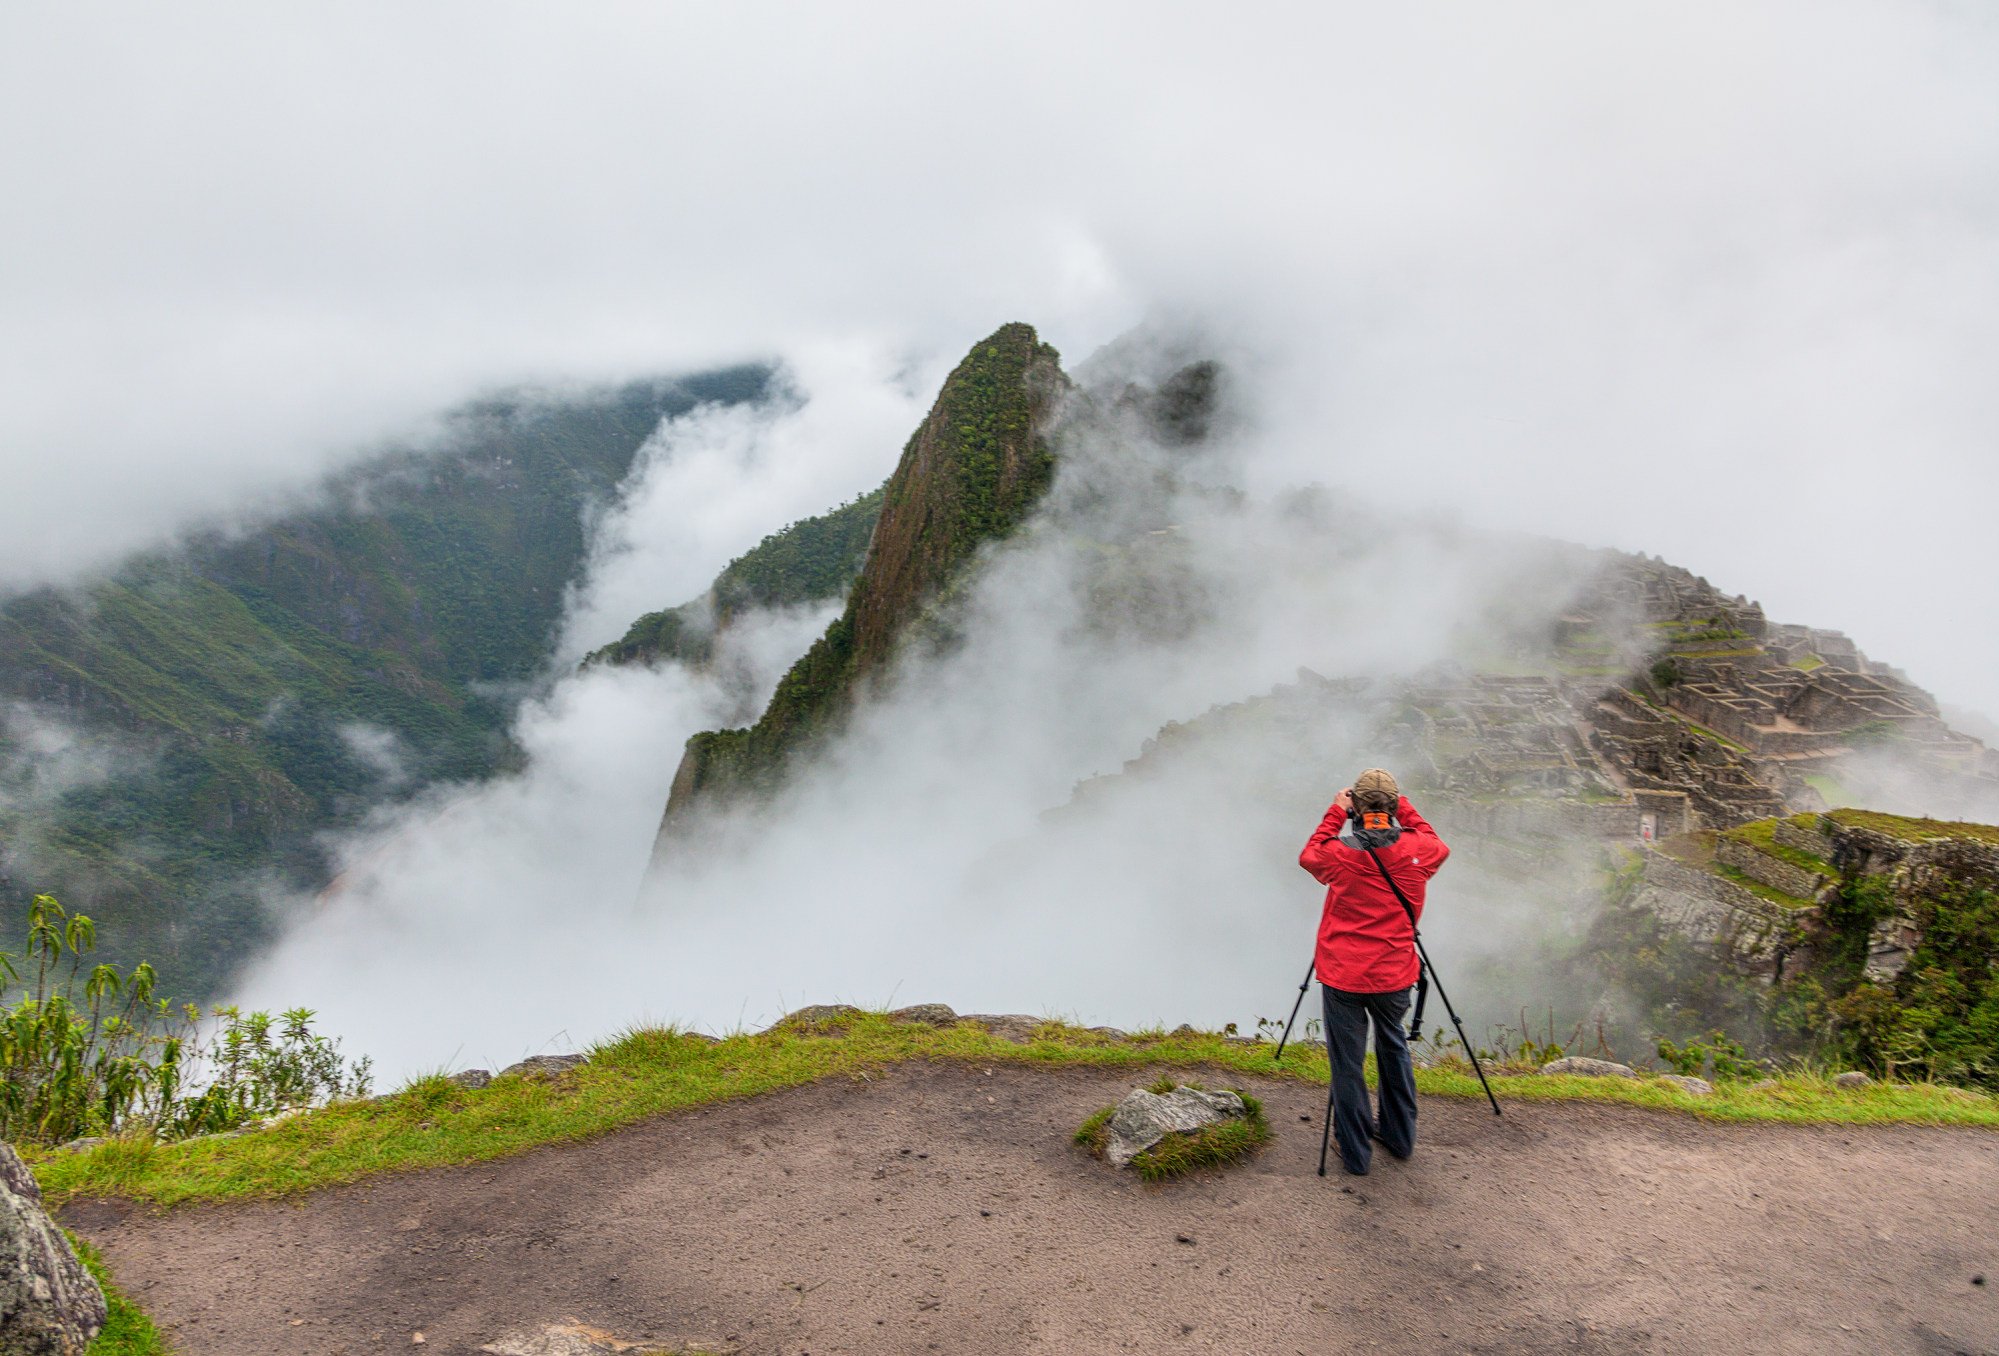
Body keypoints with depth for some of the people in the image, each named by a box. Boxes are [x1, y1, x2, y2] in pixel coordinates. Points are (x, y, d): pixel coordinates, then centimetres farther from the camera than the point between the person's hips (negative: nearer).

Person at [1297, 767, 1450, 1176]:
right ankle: (1399, 1135, 37)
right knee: (1394, 1048, 25)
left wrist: (1335, 813, 10)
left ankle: (1356, 1152, 18)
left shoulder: (1340, 853, -15)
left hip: (1343, 976, -3)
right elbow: (1438, 846, 16)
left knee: (1347, 1062, 9)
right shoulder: (1418, 849, -10)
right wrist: (1406, 810, 16)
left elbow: (1309, 856, 9)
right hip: (1394, 974, 3)